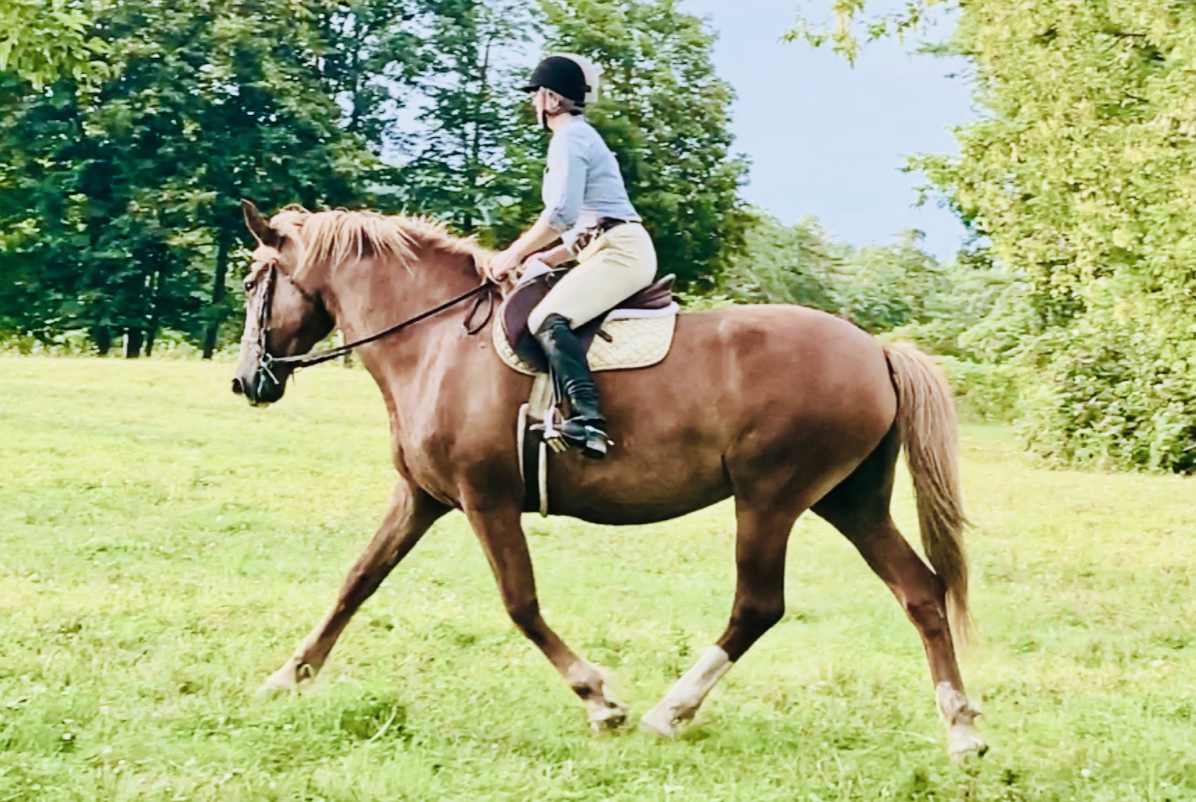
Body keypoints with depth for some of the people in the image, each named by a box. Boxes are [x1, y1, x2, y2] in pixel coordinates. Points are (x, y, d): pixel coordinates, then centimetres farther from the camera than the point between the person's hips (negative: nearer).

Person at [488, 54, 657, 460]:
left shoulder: (569, 137, -6)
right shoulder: (581, 136, 26)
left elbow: (563, 212, -17)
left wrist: (515, 254, -9)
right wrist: (547, 258, 20)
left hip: (620, 251, -11)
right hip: (612, 252, 11)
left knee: (548, 319, -28)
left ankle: (587, 417, -43)